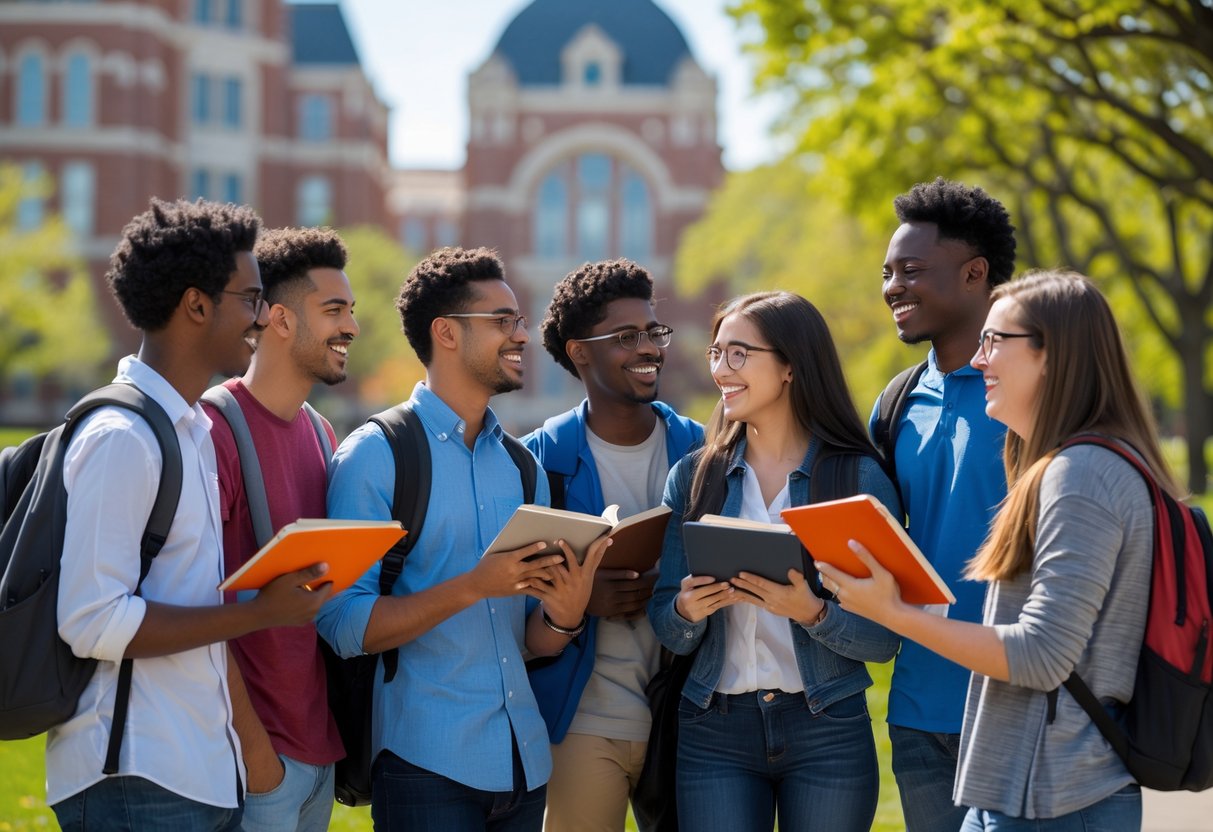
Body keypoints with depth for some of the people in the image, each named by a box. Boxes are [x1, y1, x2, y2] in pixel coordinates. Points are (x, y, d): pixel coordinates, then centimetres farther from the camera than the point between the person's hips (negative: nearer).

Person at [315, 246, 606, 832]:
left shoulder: (521, 464, 12)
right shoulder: (376, 454, -5)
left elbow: (534, 643, 14)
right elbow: (344, 625, -14)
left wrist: (564, 615, -9)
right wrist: (474, 586, -22)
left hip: (523, 761, 6)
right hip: (427, 762, -5)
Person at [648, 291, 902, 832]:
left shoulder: (860, 477, -3)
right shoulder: (693, 477, 5)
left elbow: (883, 640, -6)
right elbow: (669, 632, 5)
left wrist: (812, 612, -23)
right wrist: (687, 610, -17)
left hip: (828, 731, -2)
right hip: (715, 731, 2)